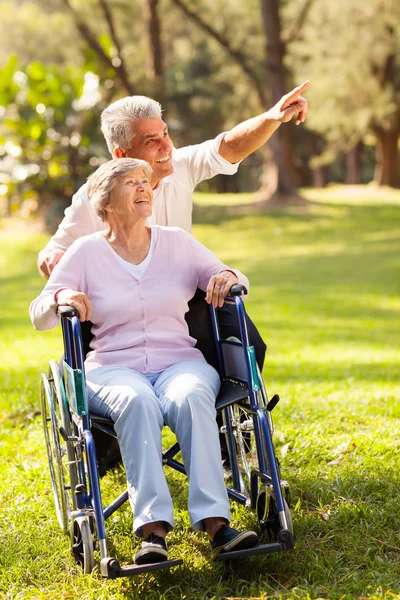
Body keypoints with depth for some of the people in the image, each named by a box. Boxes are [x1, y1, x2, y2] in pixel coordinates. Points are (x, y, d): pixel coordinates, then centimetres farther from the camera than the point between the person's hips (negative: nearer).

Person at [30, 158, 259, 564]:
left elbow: (234, 279, 17)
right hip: (112, 368, -1)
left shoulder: (177, 242, 15)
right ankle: (153, 528, -45)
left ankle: (215, 522, -43)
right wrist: (63, 298, -19)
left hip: (180, 361, 1)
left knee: (190, 397, -35)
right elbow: (39, 316, 5)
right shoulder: (86, 251, 9)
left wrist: (227, 278, -8)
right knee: (137, 402, -38)